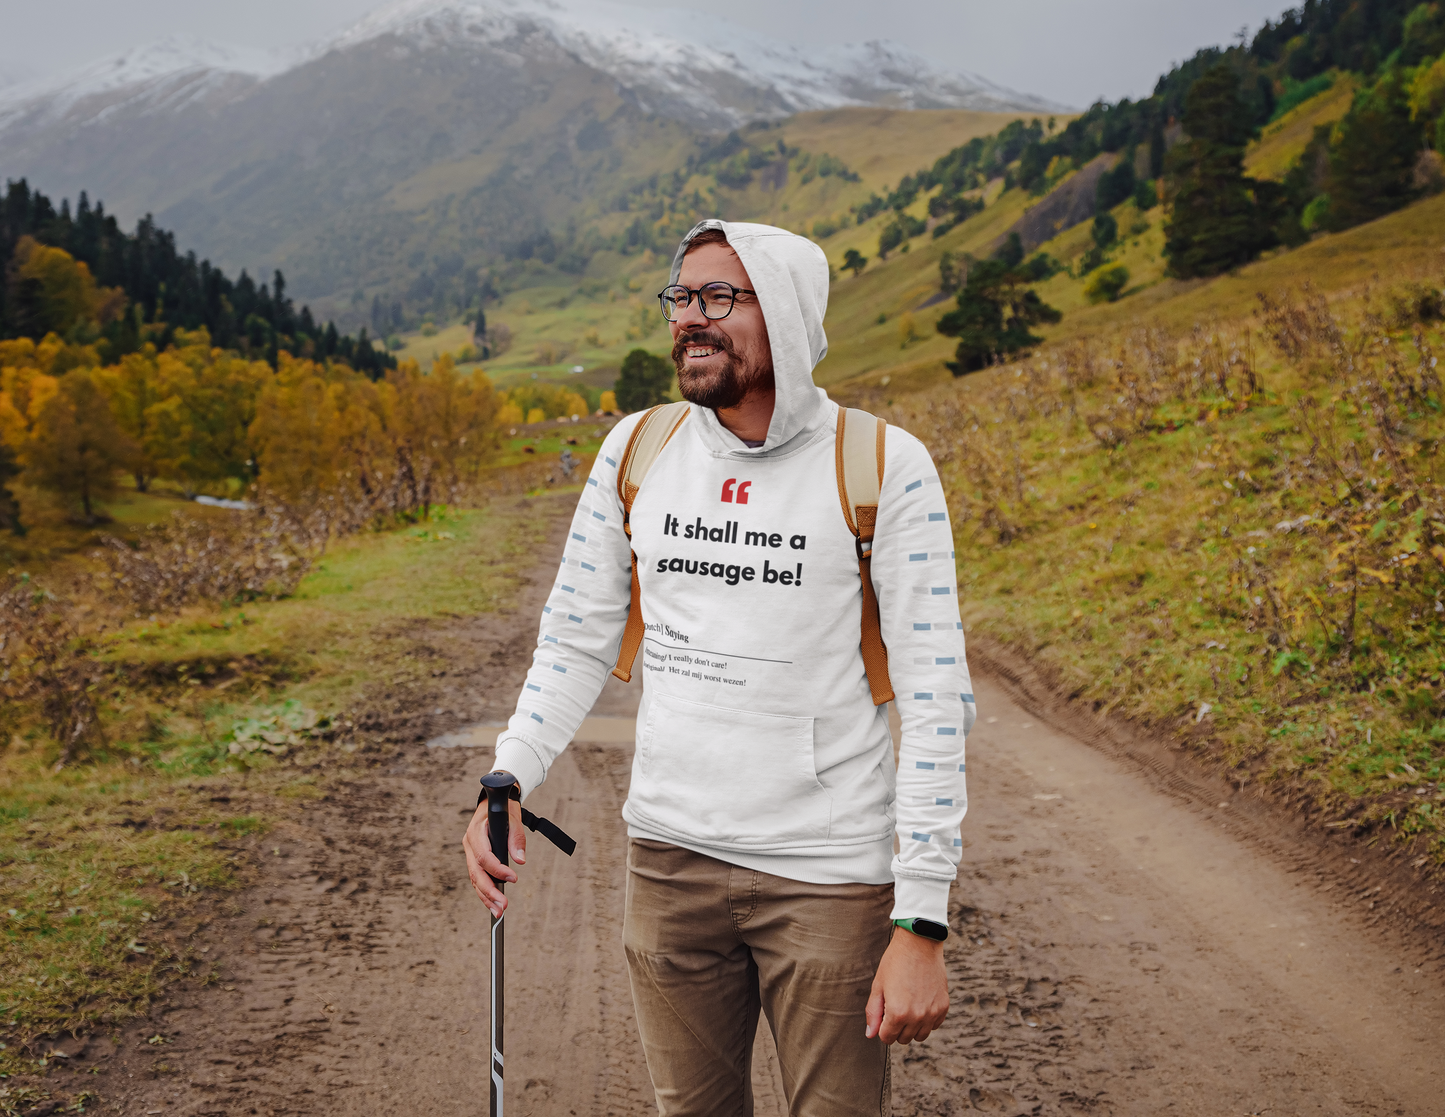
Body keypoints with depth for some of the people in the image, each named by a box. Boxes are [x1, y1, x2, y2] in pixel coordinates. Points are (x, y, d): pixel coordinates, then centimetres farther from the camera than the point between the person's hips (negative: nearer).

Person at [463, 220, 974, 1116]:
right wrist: (506, 784, -5)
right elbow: (577, 641, 11)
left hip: (830, 874, -3)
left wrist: (922, 924, -15)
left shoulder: (883, 468, -10)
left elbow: (935, 701, -11)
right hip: (670, 857, 4)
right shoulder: (638, 448, 3)